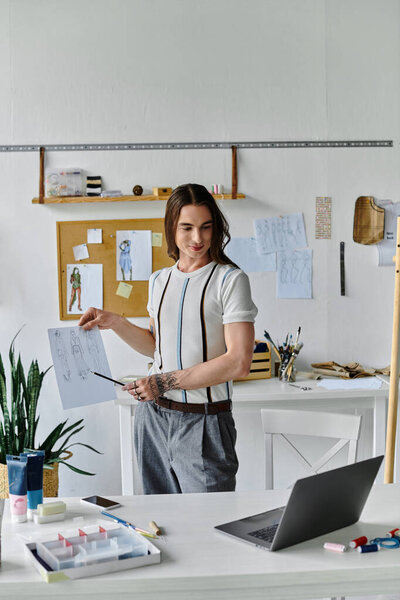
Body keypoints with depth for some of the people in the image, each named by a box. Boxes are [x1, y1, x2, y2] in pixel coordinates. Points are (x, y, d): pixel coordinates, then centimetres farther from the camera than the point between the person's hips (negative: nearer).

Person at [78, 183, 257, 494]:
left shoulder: (230, 279, -9)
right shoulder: (160, 280, 11)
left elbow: (239, 362, -17)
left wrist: (167, 381, -17)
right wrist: (113, 322, 9)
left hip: (204, 422, -5)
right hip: (153, 416, 6)